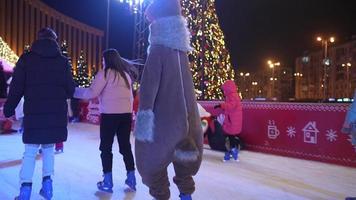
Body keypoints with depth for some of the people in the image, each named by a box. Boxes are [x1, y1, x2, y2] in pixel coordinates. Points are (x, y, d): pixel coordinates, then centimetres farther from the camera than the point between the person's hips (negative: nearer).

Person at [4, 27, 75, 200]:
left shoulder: (26, 59, 1)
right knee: (48, 147, 16)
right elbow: (70, 90, 4)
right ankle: (47, 182, 12)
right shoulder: (63, 61, 4)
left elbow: (16, 88, -1)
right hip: (57, 113, 1)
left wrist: (8, 108, 9)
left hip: (34, 113, -1)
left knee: (30, 151, 7)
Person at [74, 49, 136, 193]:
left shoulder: (105, 73, -3)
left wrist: (74, 91, 3)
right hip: (126, 114, 6)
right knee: (125, 145, 12)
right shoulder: (125, 74, 17)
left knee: (106, 147, 5)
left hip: (110, 114, -6)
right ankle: (131, 178, 17)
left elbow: (91, 93, -10)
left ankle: (107, 182, 9)